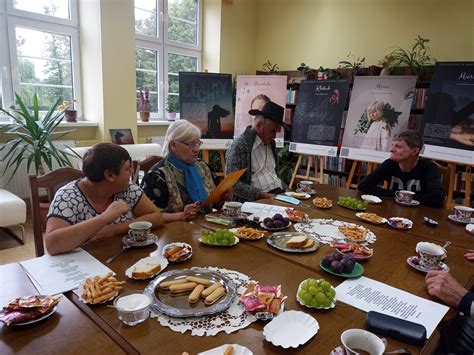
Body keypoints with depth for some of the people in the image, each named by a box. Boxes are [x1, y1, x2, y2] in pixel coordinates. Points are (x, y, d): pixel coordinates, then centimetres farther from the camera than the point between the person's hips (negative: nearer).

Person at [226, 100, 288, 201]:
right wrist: (263, 195, -18)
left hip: (279, 193, 8)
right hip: (257, 200, -7)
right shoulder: (239, 145, -10)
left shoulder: (270, 143, 14)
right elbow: (234, 183, -15)